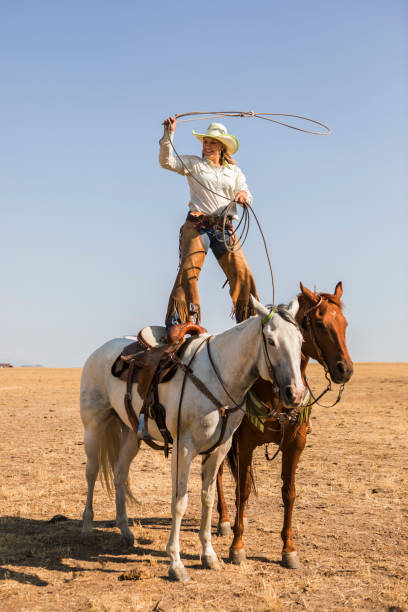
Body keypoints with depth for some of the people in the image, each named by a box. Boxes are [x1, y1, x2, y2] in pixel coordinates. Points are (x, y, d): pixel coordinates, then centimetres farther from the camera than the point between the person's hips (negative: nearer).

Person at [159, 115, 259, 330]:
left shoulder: (234, 171, 20)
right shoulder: (193, 163, 13)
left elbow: (247, 198, 12)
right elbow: (166, 161, -1)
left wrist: (244, 196, -13)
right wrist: (169, 134, -12)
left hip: (224, 229, 3)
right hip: (197, 225, -2)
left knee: (242, 273, -7)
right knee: (188, 270, -17)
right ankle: (177, 324, -17)